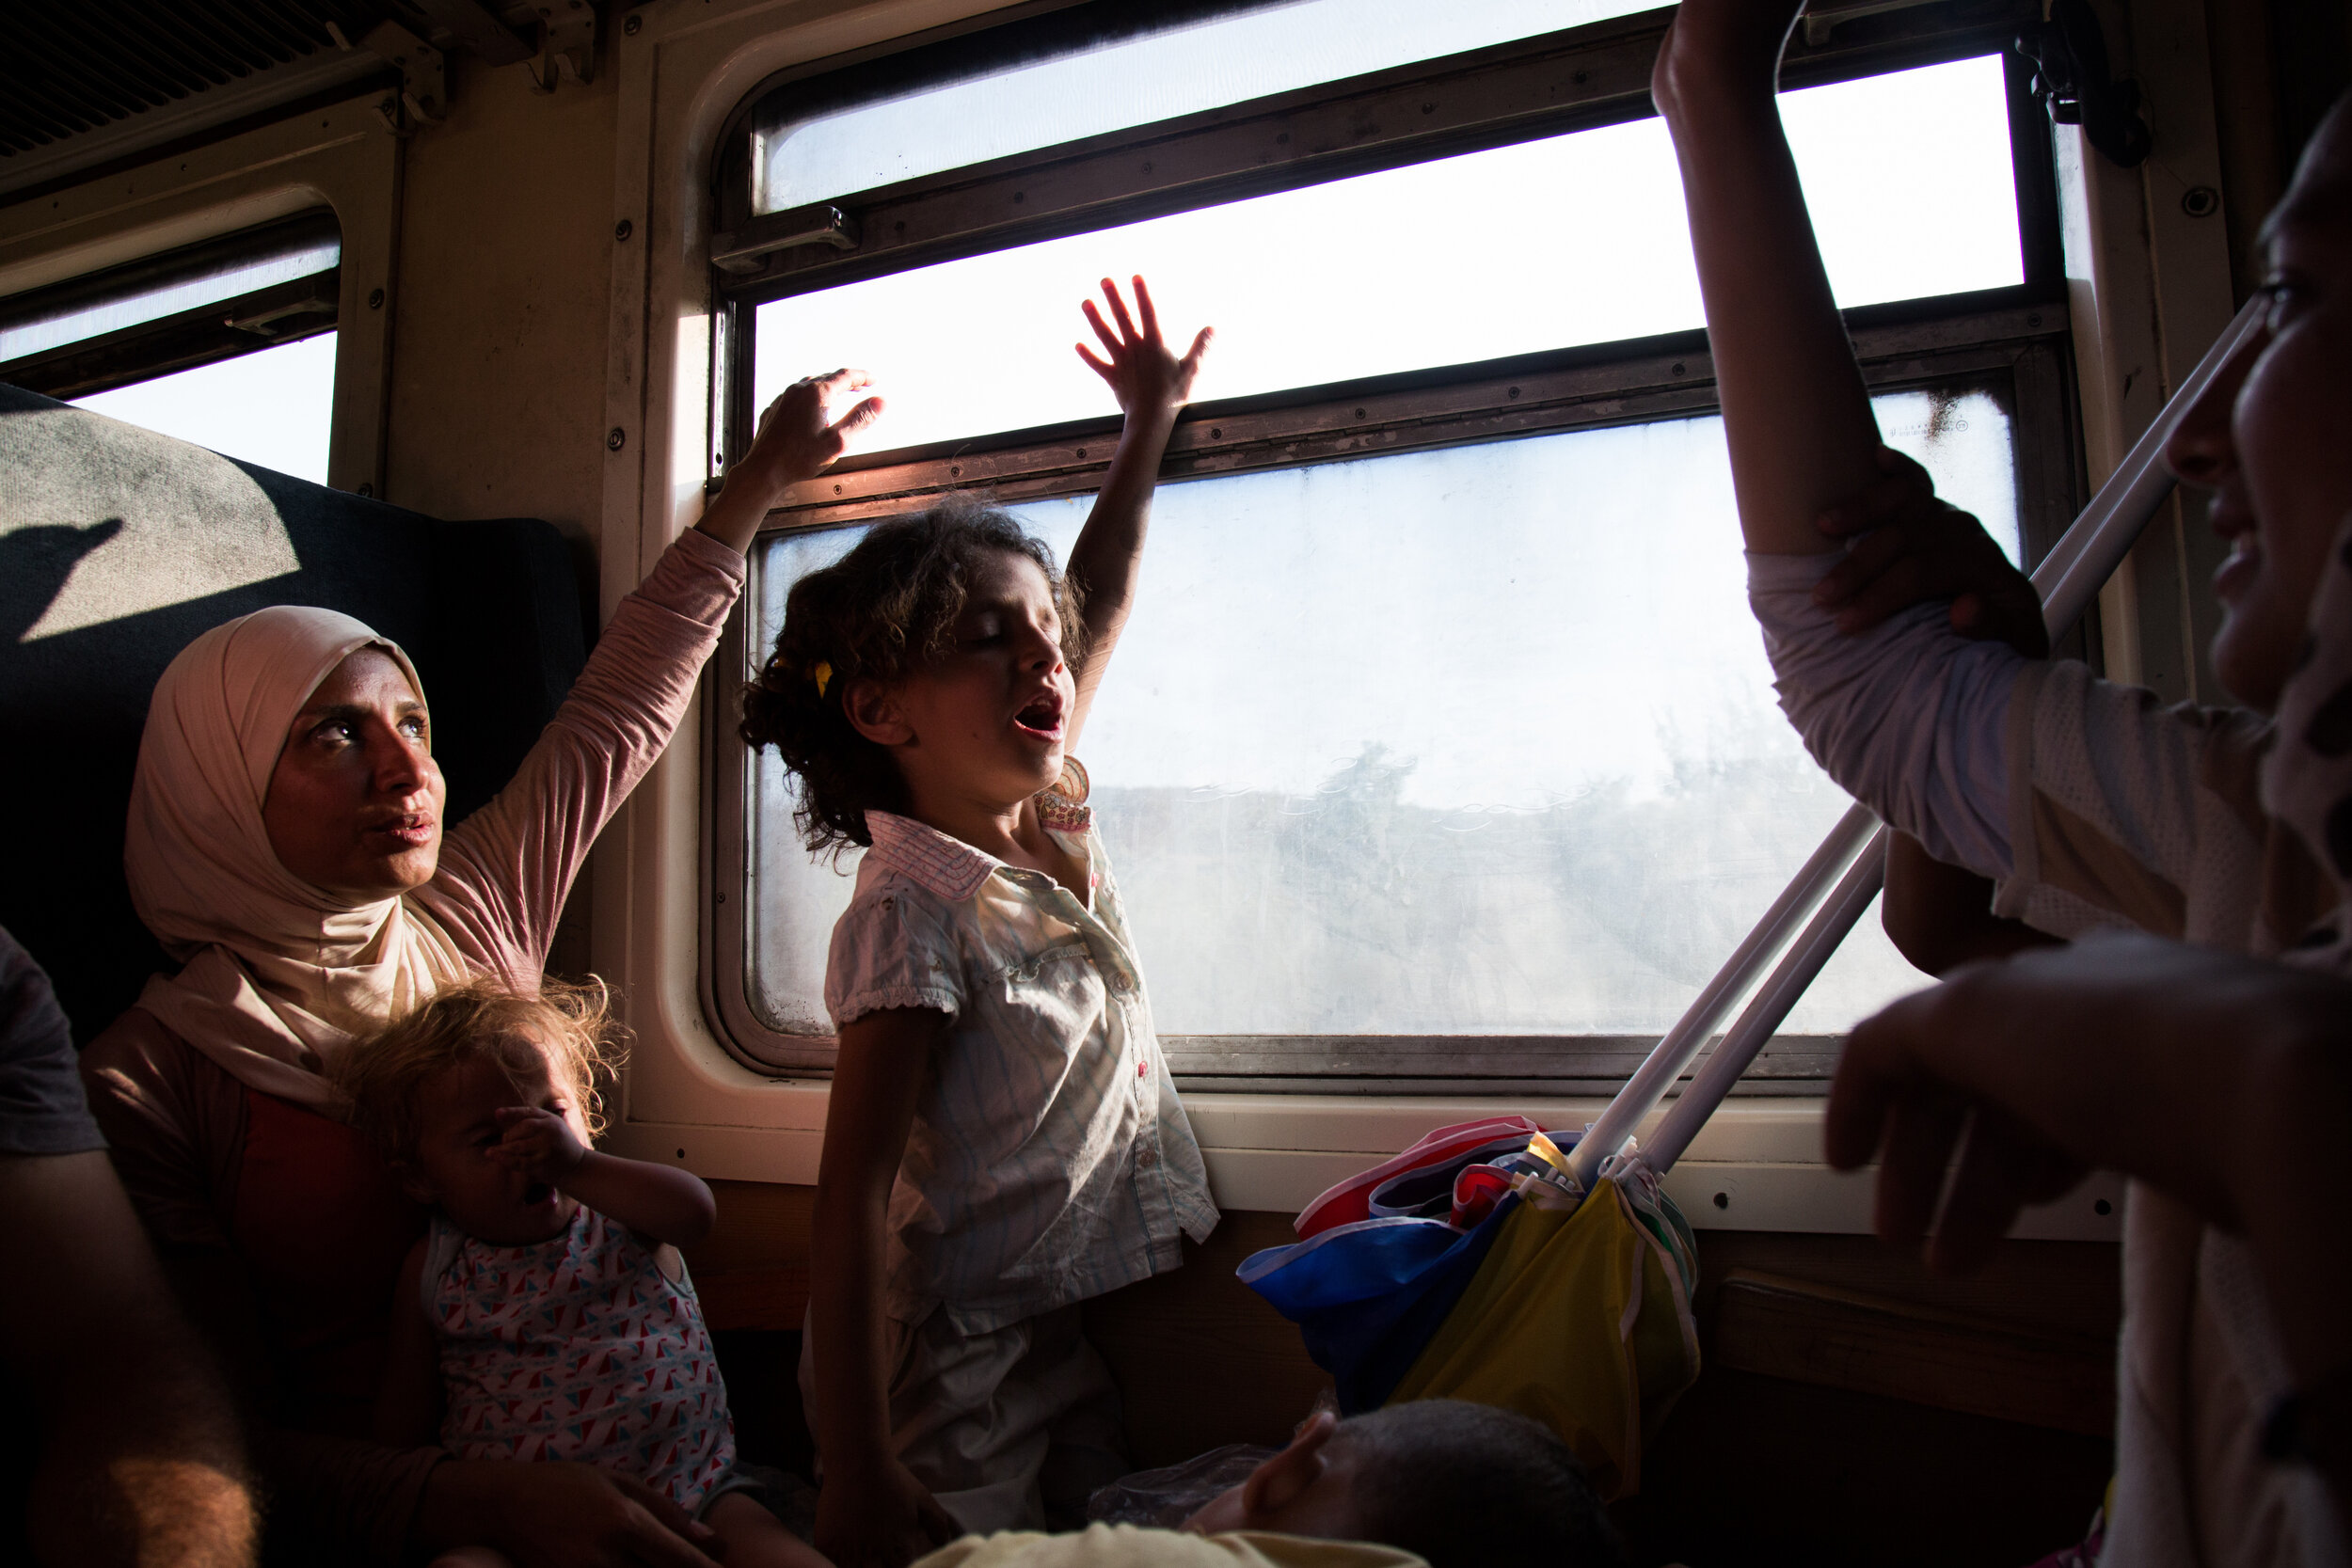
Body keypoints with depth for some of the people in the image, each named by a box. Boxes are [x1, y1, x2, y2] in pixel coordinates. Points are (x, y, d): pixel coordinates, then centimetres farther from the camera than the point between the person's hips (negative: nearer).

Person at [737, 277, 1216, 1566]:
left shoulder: (1051, 819, -2)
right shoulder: (913, 914, -23)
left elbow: (1097, 604, 13)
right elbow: (851, 1199, -23)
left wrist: (1149, 425, 19)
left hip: (1092, 1317, 7)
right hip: (971, 1368, -7)